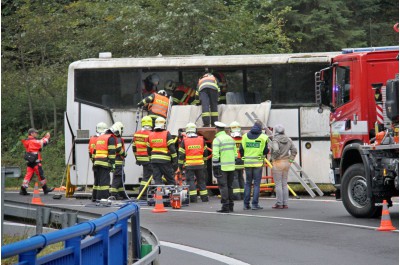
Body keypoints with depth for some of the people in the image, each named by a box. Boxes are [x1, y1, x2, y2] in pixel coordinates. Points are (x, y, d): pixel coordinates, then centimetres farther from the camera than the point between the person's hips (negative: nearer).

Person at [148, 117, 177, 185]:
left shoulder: (151, 135, 10)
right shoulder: (167, 134, -5)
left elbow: (149, 149, 17)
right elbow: (172, 148, -9)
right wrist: (175, 161, -5)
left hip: (154, 161, 4)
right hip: (165, 161, -4)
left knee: (157, 180, 4)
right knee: (170, 181, 2)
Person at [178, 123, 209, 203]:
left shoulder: (184, 140, -5)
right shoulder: (201, 140, 3)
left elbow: (181, 154, -4)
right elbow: (205, 152, 13)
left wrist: (180, 165, 4)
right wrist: (204, 160, 28)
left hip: (189, 165, -3)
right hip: (200, 164, 3)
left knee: (190, 180, 0)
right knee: (201, 181, 12)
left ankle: (193, 197, -9)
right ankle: (204, 197, 15)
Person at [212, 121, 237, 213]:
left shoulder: (217, 140, -10)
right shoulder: (231, 139, 13)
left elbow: (215, 155, -16)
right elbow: (235, 154, 15)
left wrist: (215, 168, -12)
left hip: (222, 167, -7)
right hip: (231, 167, 7)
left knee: (223, 186, -6)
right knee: (229, 186, 13)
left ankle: (225, 206, -10)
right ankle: (231, 206, 15)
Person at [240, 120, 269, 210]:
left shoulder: (245, 136, 5)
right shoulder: (263, 137, -3)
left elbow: (241, 150, 4)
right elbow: (266, 151, -7)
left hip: (247, 162, 3)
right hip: (258, 162, -3)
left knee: (248, 183, 12)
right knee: (256, 183, 1)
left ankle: (246, 204, 9)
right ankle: (255, 204, -5)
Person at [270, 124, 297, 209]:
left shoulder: (275, 140, -13)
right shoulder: (288, 140, 7)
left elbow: (276, 150, -28)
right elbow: (294, 150, 6)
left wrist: (273, 157, -11)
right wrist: (290, 160, 7)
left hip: (277, 163, -6)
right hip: (286, 163, 6)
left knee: (278, 184, -1)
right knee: (284, 184, 12)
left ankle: (279, 203, -1)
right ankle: (285, 203, 12)